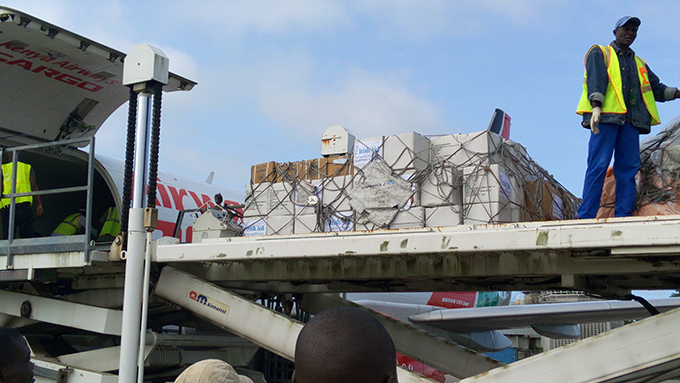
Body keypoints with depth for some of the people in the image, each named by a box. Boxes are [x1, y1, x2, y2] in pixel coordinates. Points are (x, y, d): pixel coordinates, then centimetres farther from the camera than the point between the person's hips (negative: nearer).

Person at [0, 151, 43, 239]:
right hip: (23, 203, 0)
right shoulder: (28, 167, 19)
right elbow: (33, 186, 7)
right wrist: (39, 205, 3)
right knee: (27, 233, -6)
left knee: (7, 235, 1)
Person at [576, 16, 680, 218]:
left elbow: (657, 88, 26)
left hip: (630, 121, 6)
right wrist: (596, 105, -20)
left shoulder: (639, 64, 30)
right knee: (598, 166, -14)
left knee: (629, 168, -4)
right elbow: (595, 79, -4)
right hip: (606, 117, -5)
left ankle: (623, 216, -4)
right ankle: (586, 217, -16)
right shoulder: (599, 53, 13)